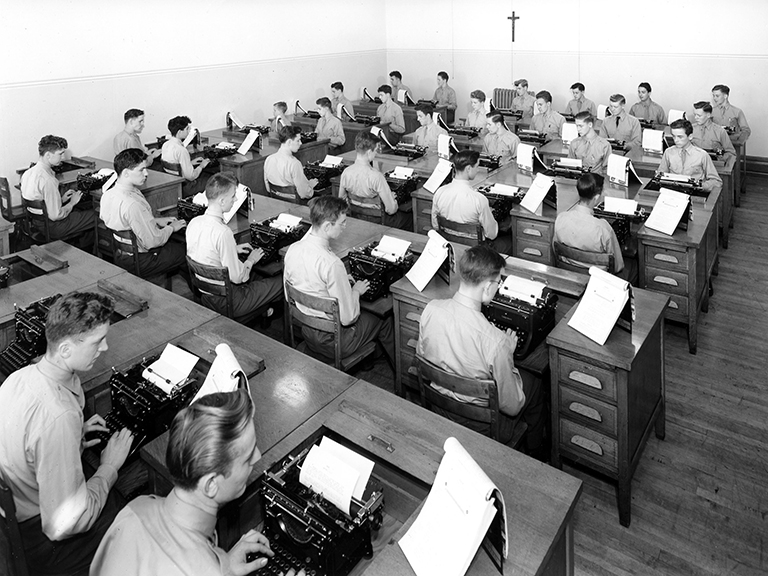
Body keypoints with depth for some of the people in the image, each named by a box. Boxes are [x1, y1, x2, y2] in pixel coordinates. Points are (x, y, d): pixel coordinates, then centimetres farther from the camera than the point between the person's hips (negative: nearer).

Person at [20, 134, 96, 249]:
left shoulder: (28, 172, 1)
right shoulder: (47, 180, -29)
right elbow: (55, 215, -26)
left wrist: (61, 199, 7)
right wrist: (72, 202, -11)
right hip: (51, 228, -10)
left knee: (80, 212, 27)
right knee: (95, 216, 2)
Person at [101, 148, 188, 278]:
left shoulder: (107, 195, -2)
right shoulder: (133, 204, -32)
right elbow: (152, 241, -27)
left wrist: (156, 221, 10)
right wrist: (171, 228, -9)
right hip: (139, 262, -9)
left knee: (178, 243, 20)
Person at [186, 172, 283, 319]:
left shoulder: (194, 222, -4)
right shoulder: (223, 232, -30)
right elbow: (237, 277, -24)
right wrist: (251, 260, -6)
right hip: (225, 302, -9)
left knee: (258, 277, 27)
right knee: (281, 282, 1)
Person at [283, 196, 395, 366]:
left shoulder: (292, 249, -9)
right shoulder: (332, 264, -32)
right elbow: (347, 318, -26)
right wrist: (356, 291, -6)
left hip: (306, 331, 8)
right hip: (332, 341, -7)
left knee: (366, 313, 28)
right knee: (385, 320, 16)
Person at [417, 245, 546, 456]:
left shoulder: (430, 309, -19)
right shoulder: (495, 341, -35)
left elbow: (421, 355, 2)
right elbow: (511, 407, -21)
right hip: (480, 426, -5)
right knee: (534, 383, 22)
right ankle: (535, 452, 46)